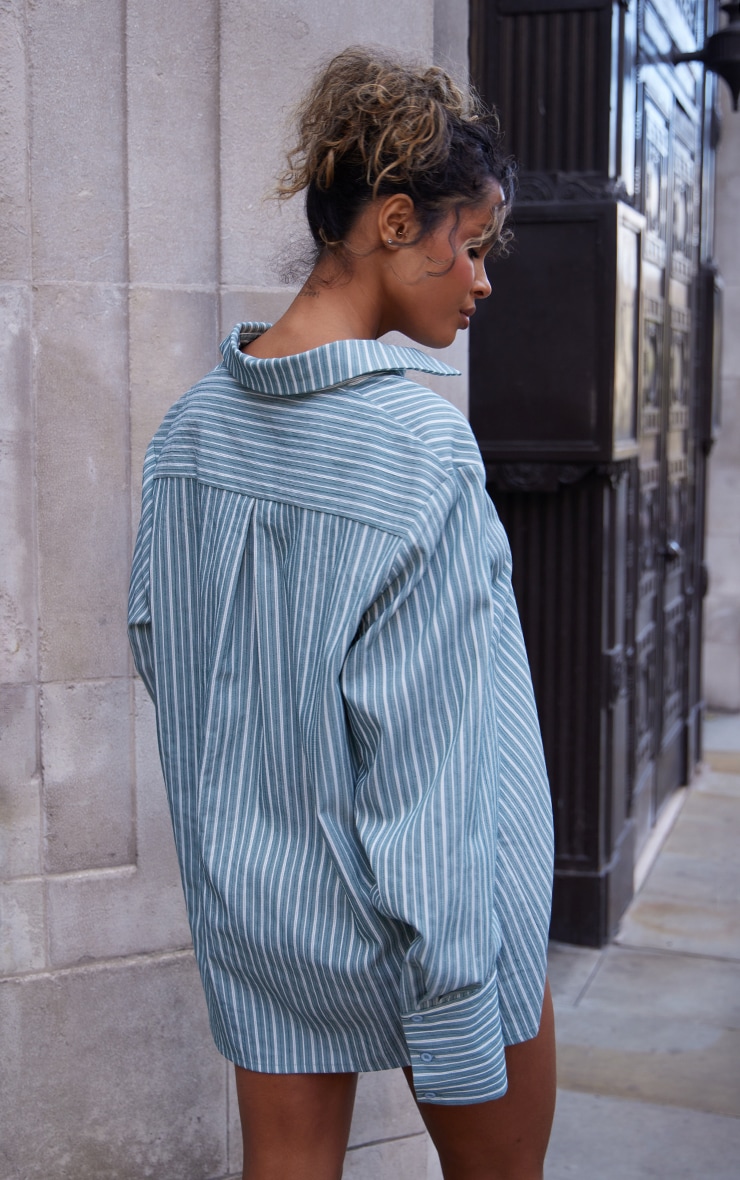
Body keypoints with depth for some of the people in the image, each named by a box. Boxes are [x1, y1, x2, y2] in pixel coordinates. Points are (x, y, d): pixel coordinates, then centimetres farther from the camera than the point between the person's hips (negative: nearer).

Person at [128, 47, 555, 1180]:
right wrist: (454, 1016, -16)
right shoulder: (419, 444, -22)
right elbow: (424, 753, -23)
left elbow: (155, 647, 10)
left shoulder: (193, 424, -1)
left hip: (248, 906, 6)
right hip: (420, 916, -6)